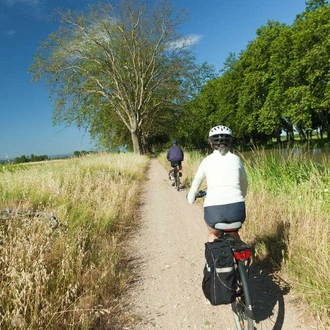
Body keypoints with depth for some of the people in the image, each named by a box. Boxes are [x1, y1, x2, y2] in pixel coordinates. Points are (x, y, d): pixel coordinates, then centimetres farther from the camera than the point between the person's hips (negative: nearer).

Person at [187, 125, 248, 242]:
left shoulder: (207, 160, 8)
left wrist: (190, 198, 40)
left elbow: (196, 184, 20)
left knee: (213, 234, 33)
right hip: (236, 209, 1)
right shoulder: (236, 159, 11)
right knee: (234, 234, 34)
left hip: (213, 211, -1)